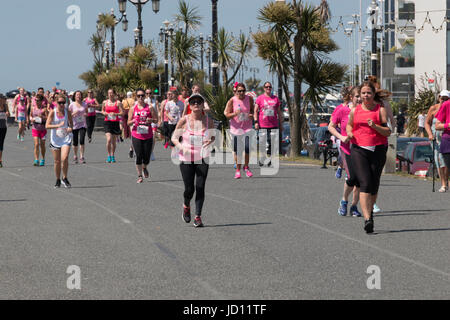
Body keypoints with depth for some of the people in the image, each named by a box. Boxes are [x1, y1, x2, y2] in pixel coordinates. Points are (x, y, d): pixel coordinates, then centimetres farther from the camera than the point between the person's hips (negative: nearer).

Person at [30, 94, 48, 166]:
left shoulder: (44, 109, -8)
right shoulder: (33, 108, 4)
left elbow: (48, 118, -9)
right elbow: (30, 115, 18)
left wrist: (42, 117, -27)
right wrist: (31, 119, -4)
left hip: (42, 129, -2)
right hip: (35, 128, 2)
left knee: (42, 145, 9)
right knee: (36, 144, -10)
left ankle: (43, 159, 27)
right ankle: (36, 160, -11)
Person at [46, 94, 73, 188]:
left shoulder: (67, 112, -1)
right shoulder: (53, 112, -7)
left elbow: (71, 123, 12)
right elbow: (47, 126, -14)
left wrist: (70, 128, -10)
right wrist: (58, 125, -26)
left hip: (66, 138, 0)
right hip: (55, 139, 0)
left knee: (64, 159, -16)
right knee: (57, 161, 6)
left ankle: (65, 178, 2)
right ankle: (58, 180, 24)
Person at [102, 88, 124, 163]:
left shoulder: (118, 102, -2)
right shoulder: (105, 102, 6)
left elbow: (122, 113, -4)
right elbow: (102, 110, 20)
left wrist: (115, 114, -21)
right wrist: (104, 113, -3)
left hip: (115, 123, 0)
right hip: (107, 122, 0)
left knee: (114, 141, 7)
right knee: (108, 139, -15)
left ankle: (113, 156, 23)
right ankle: (109, 155, -1)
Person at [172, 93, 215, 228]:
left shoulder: (208, 121, -3)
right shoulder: (184, 121, -8)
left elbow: (213, 136, 14)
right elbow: (174, 137, 2)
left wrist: (210, 141, -10)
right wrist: (180, 146, -19)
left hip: (202, 158, 1)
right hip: (186, 159, -1)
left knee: (200, 187, -8)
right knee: (189, 189, -2)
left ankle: (198, 217, 1)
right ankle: (186, 206, 31)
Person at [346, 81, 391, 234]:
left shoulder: (380, 110, 2)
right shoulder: (355, 111, 9)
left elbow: (388, 132, -4)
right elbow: (349, 125, 27)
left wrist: (375, 126, -21)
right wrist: (349, 133, 5)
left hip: (378, 151, 0)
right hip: (359, 150, 0)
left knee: (374, 185, 8)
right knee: (364, 183, -14)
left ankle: (370, 210, 36)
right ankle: (367, 218, -22)